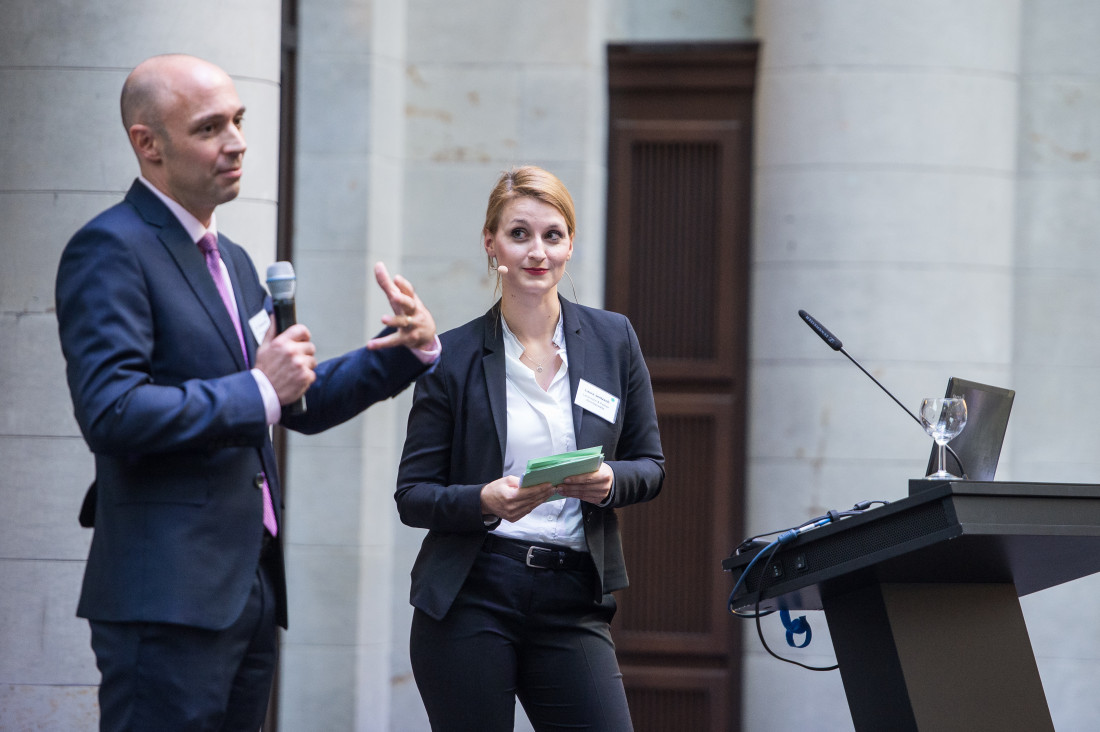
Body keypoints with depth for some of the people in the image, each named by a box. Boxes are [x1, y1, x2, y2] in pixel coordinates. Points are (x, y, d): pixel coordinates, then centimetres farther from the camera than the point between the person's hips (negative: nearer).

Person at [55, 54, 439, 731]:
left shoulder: (232, 261, 20)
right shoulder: (110, 250, -9)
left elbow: (302, 405, 26)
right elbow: (113, 413, -20)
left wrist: (410, 348, 12)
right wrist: (257, 391, -15)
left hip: (251, 591, 9)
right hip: (169, 595, -9)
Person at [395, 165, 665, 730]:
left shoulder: (613, 340, 9)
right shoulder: (453, 357, 2)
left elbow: (650, 466, 12)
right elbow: (412, 495, 2)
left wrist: (608, 482, -10)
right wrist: (487, 501, -18)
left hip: (572, 599, 2)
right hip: (470, 596, -2)